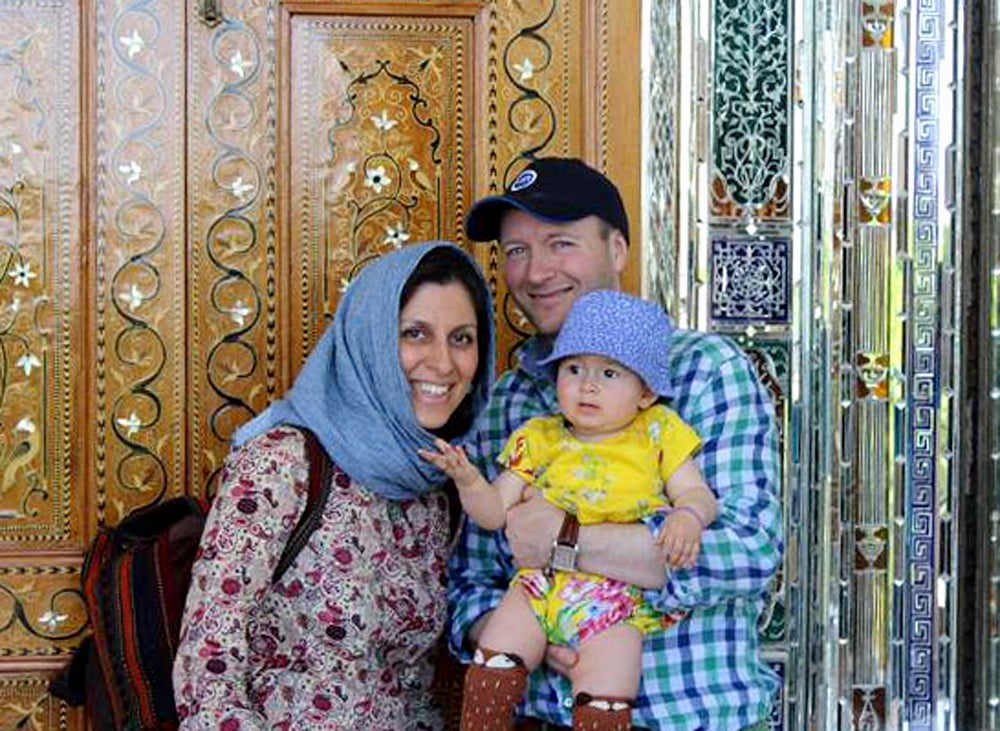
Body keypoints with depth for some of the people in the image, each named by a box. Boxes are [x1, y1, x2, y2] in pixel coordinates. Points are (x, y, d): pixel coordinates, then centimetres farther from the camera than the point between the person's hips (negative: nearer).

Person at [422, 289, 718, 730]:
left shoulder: (658, 433, 8)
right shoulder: (539, 439, 12)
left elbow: (696, 493, 5)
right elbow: (495, 512, 9)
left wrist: (688, 518, -19)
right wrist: (468, 481, -11)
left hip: (622, 594, -2)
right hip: (543, 582, 3)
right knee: (497, 654, -16)